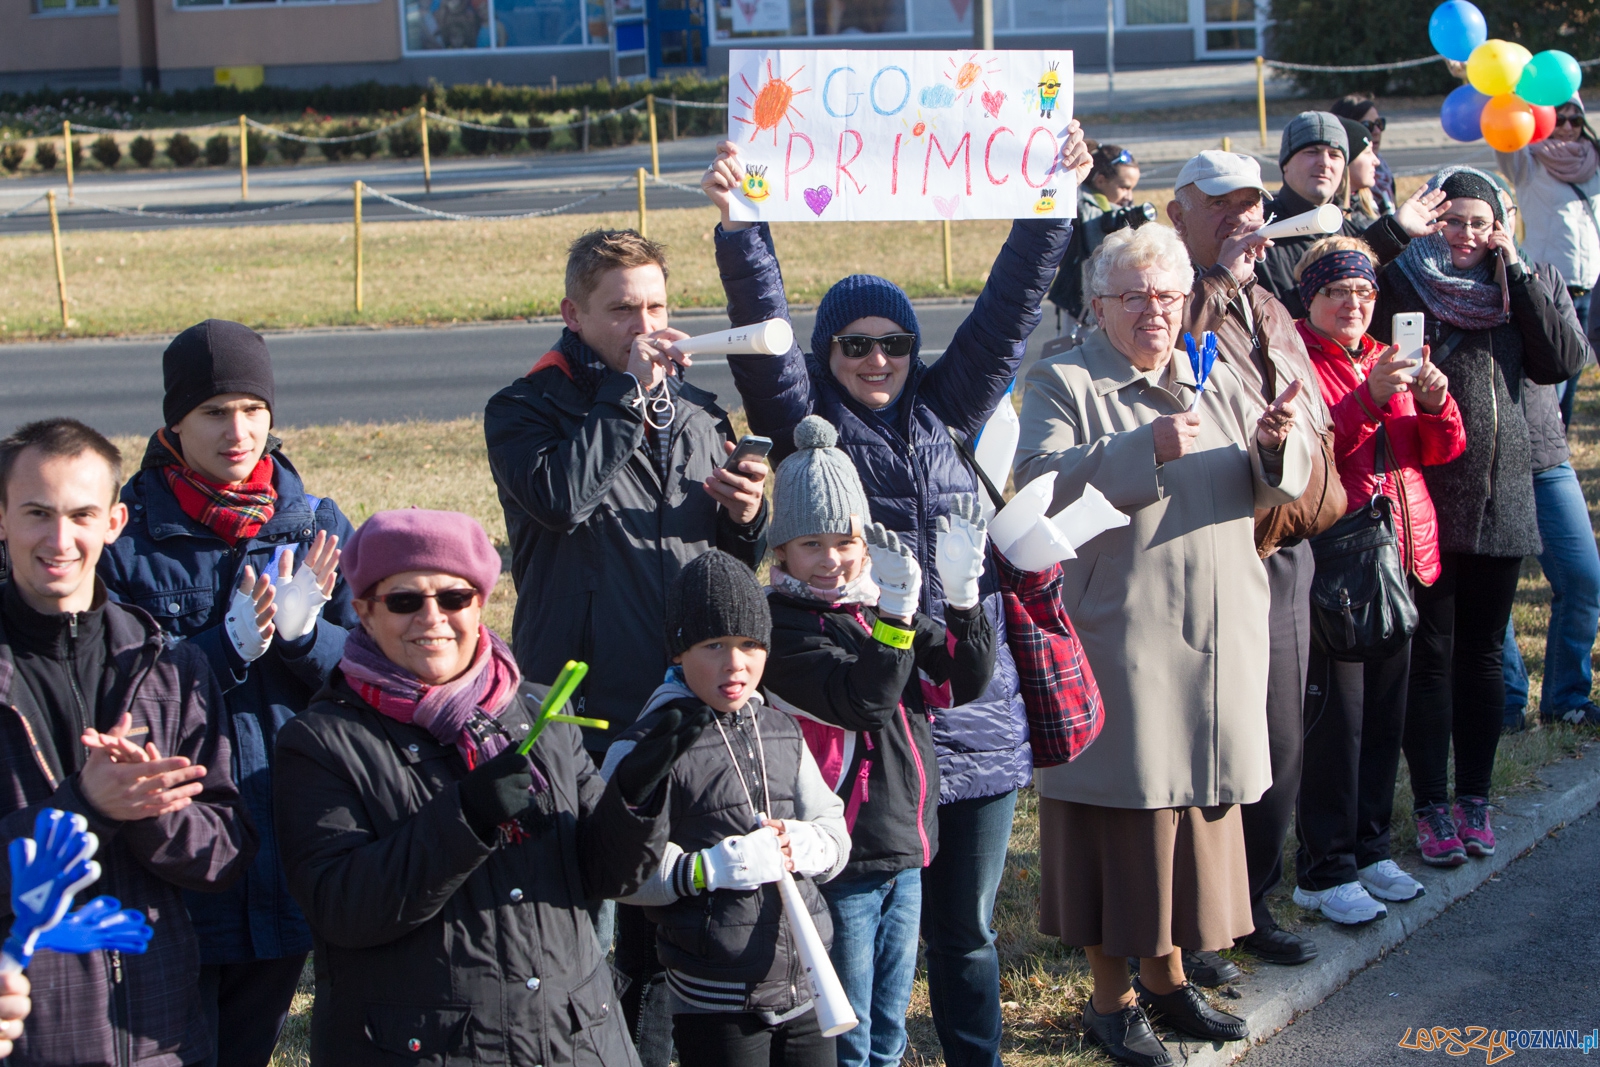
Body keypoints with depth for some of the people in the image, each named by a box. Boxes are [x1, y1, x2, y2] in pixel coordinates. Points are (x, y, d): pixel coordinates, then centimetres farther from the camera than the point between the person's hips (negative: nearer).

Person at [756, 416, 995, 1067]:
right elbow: (861, 701, -24)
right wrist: (894, 619, -33)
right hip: (841, 865, -7)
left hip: (905, 852, 7)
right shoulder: (782, 624, -12)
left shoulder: (883, 603, 10)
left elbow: (964, 683, 4)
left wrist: (963, 595, -9)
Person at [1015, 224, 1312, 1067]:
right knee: (1119, 804, 1)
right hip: (1115, 640, -5)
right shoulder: (1063, 383, -1)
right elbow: (1041, 480, -17)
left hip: (1214, 643, 6)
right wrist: (1144, 450, -28)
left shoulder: (1215, 380, 14)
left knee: (1194, 799, 13)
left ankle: (1166, 973, 29)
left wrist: (1277, 442, -13)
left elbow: (1279, 487, 10)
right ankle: (1109, 996, 14)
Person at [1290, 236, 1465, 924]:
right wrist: (1368, 399, -29)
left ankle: (1370, 848, 25)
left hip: (1401, 553, 7)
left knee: (1386, 707, 12)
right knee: (1336, 713, -5)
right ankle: (1323, 871, 4)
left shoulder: (1388, 359, 16)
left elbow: (1443, 451, 9)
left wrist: (1435, 402, -11)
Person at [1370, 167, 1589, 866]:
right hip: (1424, 498, -4)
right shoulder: (1398, 284, -2)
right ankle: (1431, 804, 9)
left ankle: (1474, 796, 22)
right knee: (1429, 654, 0)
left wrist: (1516, 271, -5)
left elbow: (1562, 362, -3)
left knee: (1482, 652, 11)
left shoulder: (1510, 288, 11)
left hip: (1501, 499, 4)